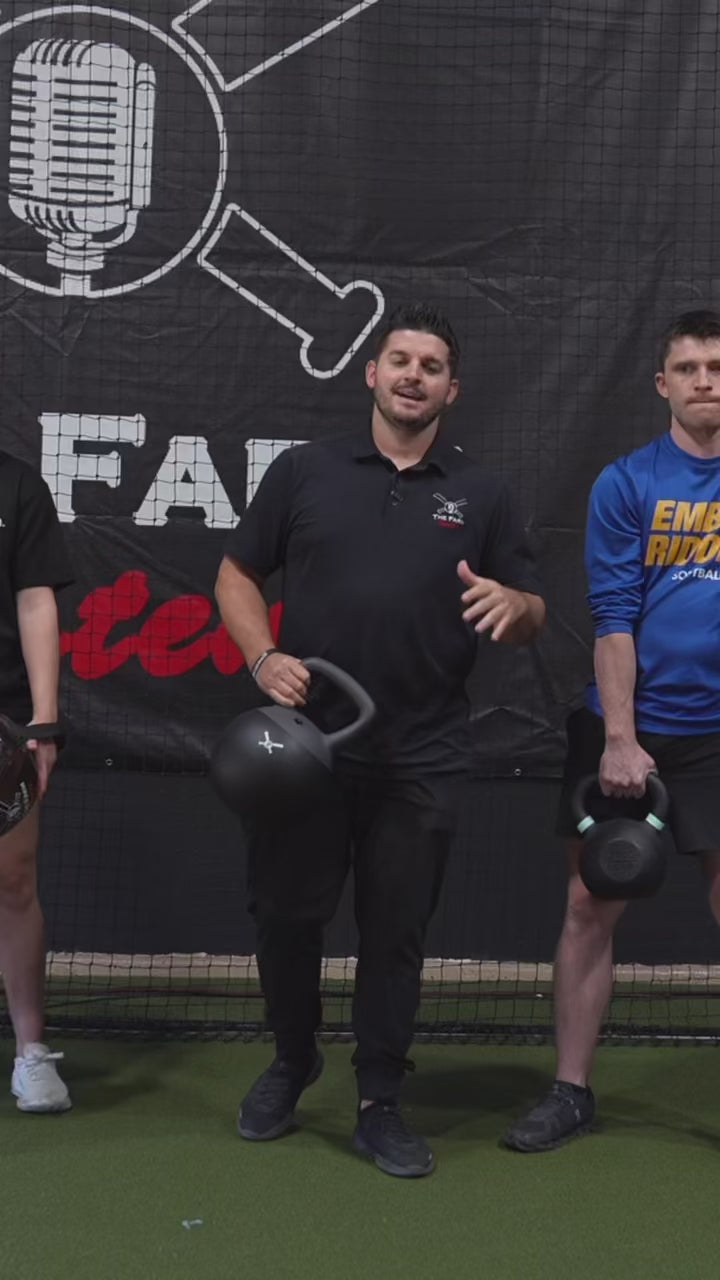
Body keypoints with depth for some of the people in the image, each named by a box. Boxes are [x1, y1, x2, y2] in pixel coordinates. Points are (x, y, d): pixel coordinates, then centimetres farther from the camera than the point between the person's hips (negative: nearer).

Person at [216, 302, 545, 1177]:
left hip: (419, 757, 0)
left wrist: (510, 603, -15)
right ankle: (291, 1063, 34)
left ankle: (380, 1106, 20)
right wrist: (263, 657, -9)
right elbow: (237, 576, 8)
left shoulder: (479, 496, 6)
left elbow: (532, 617, 8)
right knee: (285, 913, 9)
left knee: (396, 932, 6)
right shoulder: (303, 471, 4)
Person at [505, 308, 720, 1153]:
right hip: (627, 732, -1)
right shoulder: (625, 484, 0)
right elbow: (613, 615, -5)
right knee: (590, 907, 4)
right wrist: (619, 738, -12)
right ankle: (571, 1091, 18)